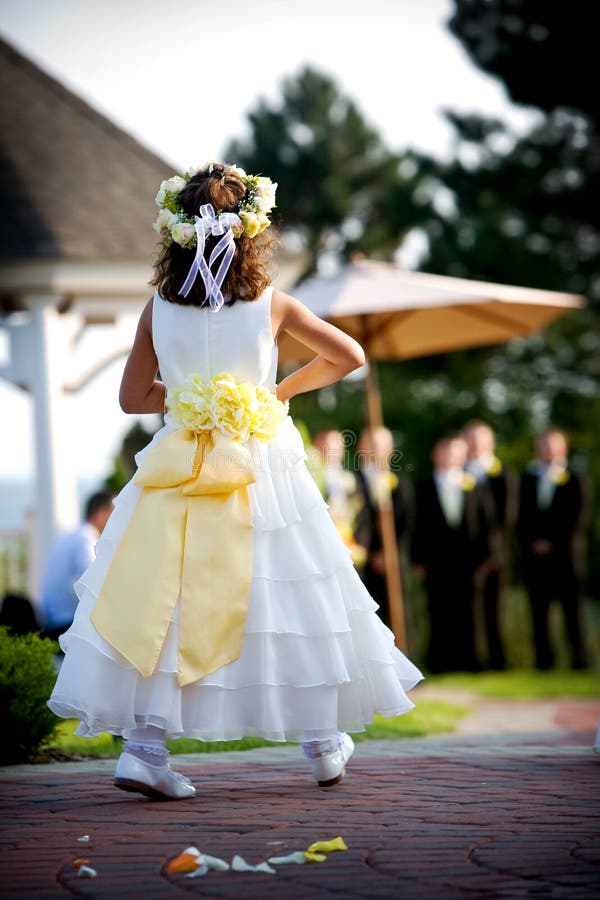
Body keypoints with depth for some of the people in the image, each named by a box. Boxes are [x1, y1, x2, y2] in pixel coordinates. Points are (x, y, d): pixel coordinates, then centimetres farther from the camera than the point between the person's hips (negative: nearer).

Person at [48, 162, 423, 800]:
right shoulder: (272, 304, -6)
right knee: (287, 603, 10)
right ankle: (323, 744, 22)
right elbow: (348, 356, 4)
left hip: (178, 475, 1)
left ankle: (143, 745, -5)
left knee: (162, 605, 5)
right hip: (263, 472, -1)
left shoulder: (158, 309, -3)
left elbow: (133, 398, 5)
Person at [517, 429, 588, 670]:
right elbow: (522, 518, 11)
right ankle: (543, 660, 1)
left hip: (565, 555, -2)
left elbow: (576, 519, -1)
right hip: (535, 556, 2)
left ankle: (579, 659, 1)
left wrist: (551, 542, -6)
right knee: (538, 612, -1)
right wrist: (532, 543, -4)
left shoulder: (573, 480, 5)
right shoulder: (527, 479, 13)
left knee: (571, 611, -2)